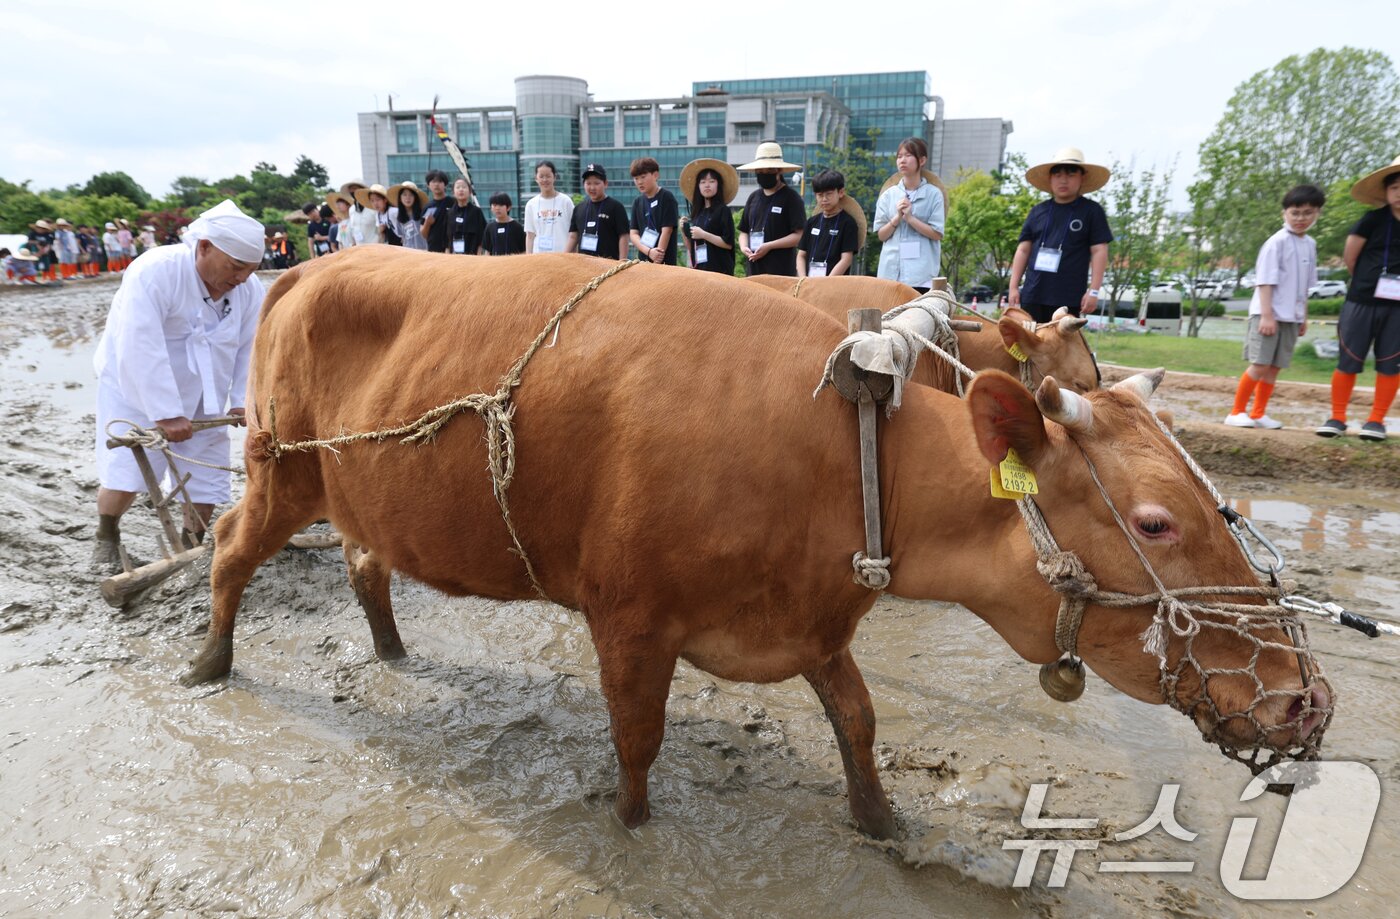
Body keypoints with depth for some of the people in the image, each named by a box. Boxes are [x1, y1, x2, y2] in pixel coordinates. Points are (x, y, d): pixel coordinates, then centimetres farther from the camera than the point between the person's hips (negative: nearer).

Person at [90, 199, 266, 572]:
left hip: (203, 398, 5)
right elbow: (141, 350, -34)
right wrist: (165, 414, -34)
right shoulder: (154, 272, -30)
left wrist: (243, 401, -13)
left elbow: (250, 348, -5)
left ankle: (192, 544, 24)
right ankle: (106, 539, 20)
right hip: (135, 388, -4)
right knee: (125, 475, -9)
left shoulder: (249, 290, -14)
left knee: (207, 477, 2)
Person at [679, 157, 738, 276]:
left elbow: (729, 243, -10)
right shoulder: (697, 211, 12)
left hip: (719, 270, -5)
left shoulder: (723, 210, -3)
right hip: (698, 268, 5)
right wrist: (683, 231, 0)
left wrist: (703, 235, -16)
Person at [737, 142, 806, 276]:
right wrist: (743, 247, -1)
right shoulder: (754, 197, 16)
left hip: (782, 272, -5)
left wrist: (769, 246, -16)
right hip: (754, 270, 6)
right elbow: (744, 231, 21)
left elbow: (799, 235, -10)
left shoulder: (791, 198, -3)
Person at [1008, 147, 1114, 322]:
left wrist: (1094, 291, -9)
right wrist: (1013, 287, 6)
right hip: (1032, 295, 3)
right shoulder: (1038, 211, 11)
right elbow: (1023, 250, 12)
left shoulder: (1092, 211, 2)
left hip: (1068, 298, -3)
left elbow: (1099, 251, -1)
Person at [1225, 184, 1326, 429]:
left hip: (1291, 317, 7)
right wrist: (1266, 315, -19)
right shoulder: (1277, 242, -10)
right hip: (1268, 314, -7)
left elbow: (1304, 286, 19)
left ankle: (1258, 414, 13)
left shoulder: (1310, 244, 12)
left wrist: (1303, 317, 18)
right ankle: (1237, 412, 0)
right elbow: (1265, 281, -14)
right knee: (1260, 364, -8)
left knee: (1274, 367, 7)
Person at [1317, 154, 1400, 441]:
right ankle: (1337, 417, 11)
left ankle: (1376, 420, 14)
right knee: (1348, 361, 1)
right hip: (1362, 301, -2)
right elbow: (1349, 257, 2)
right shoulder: (1374, 219, -4)